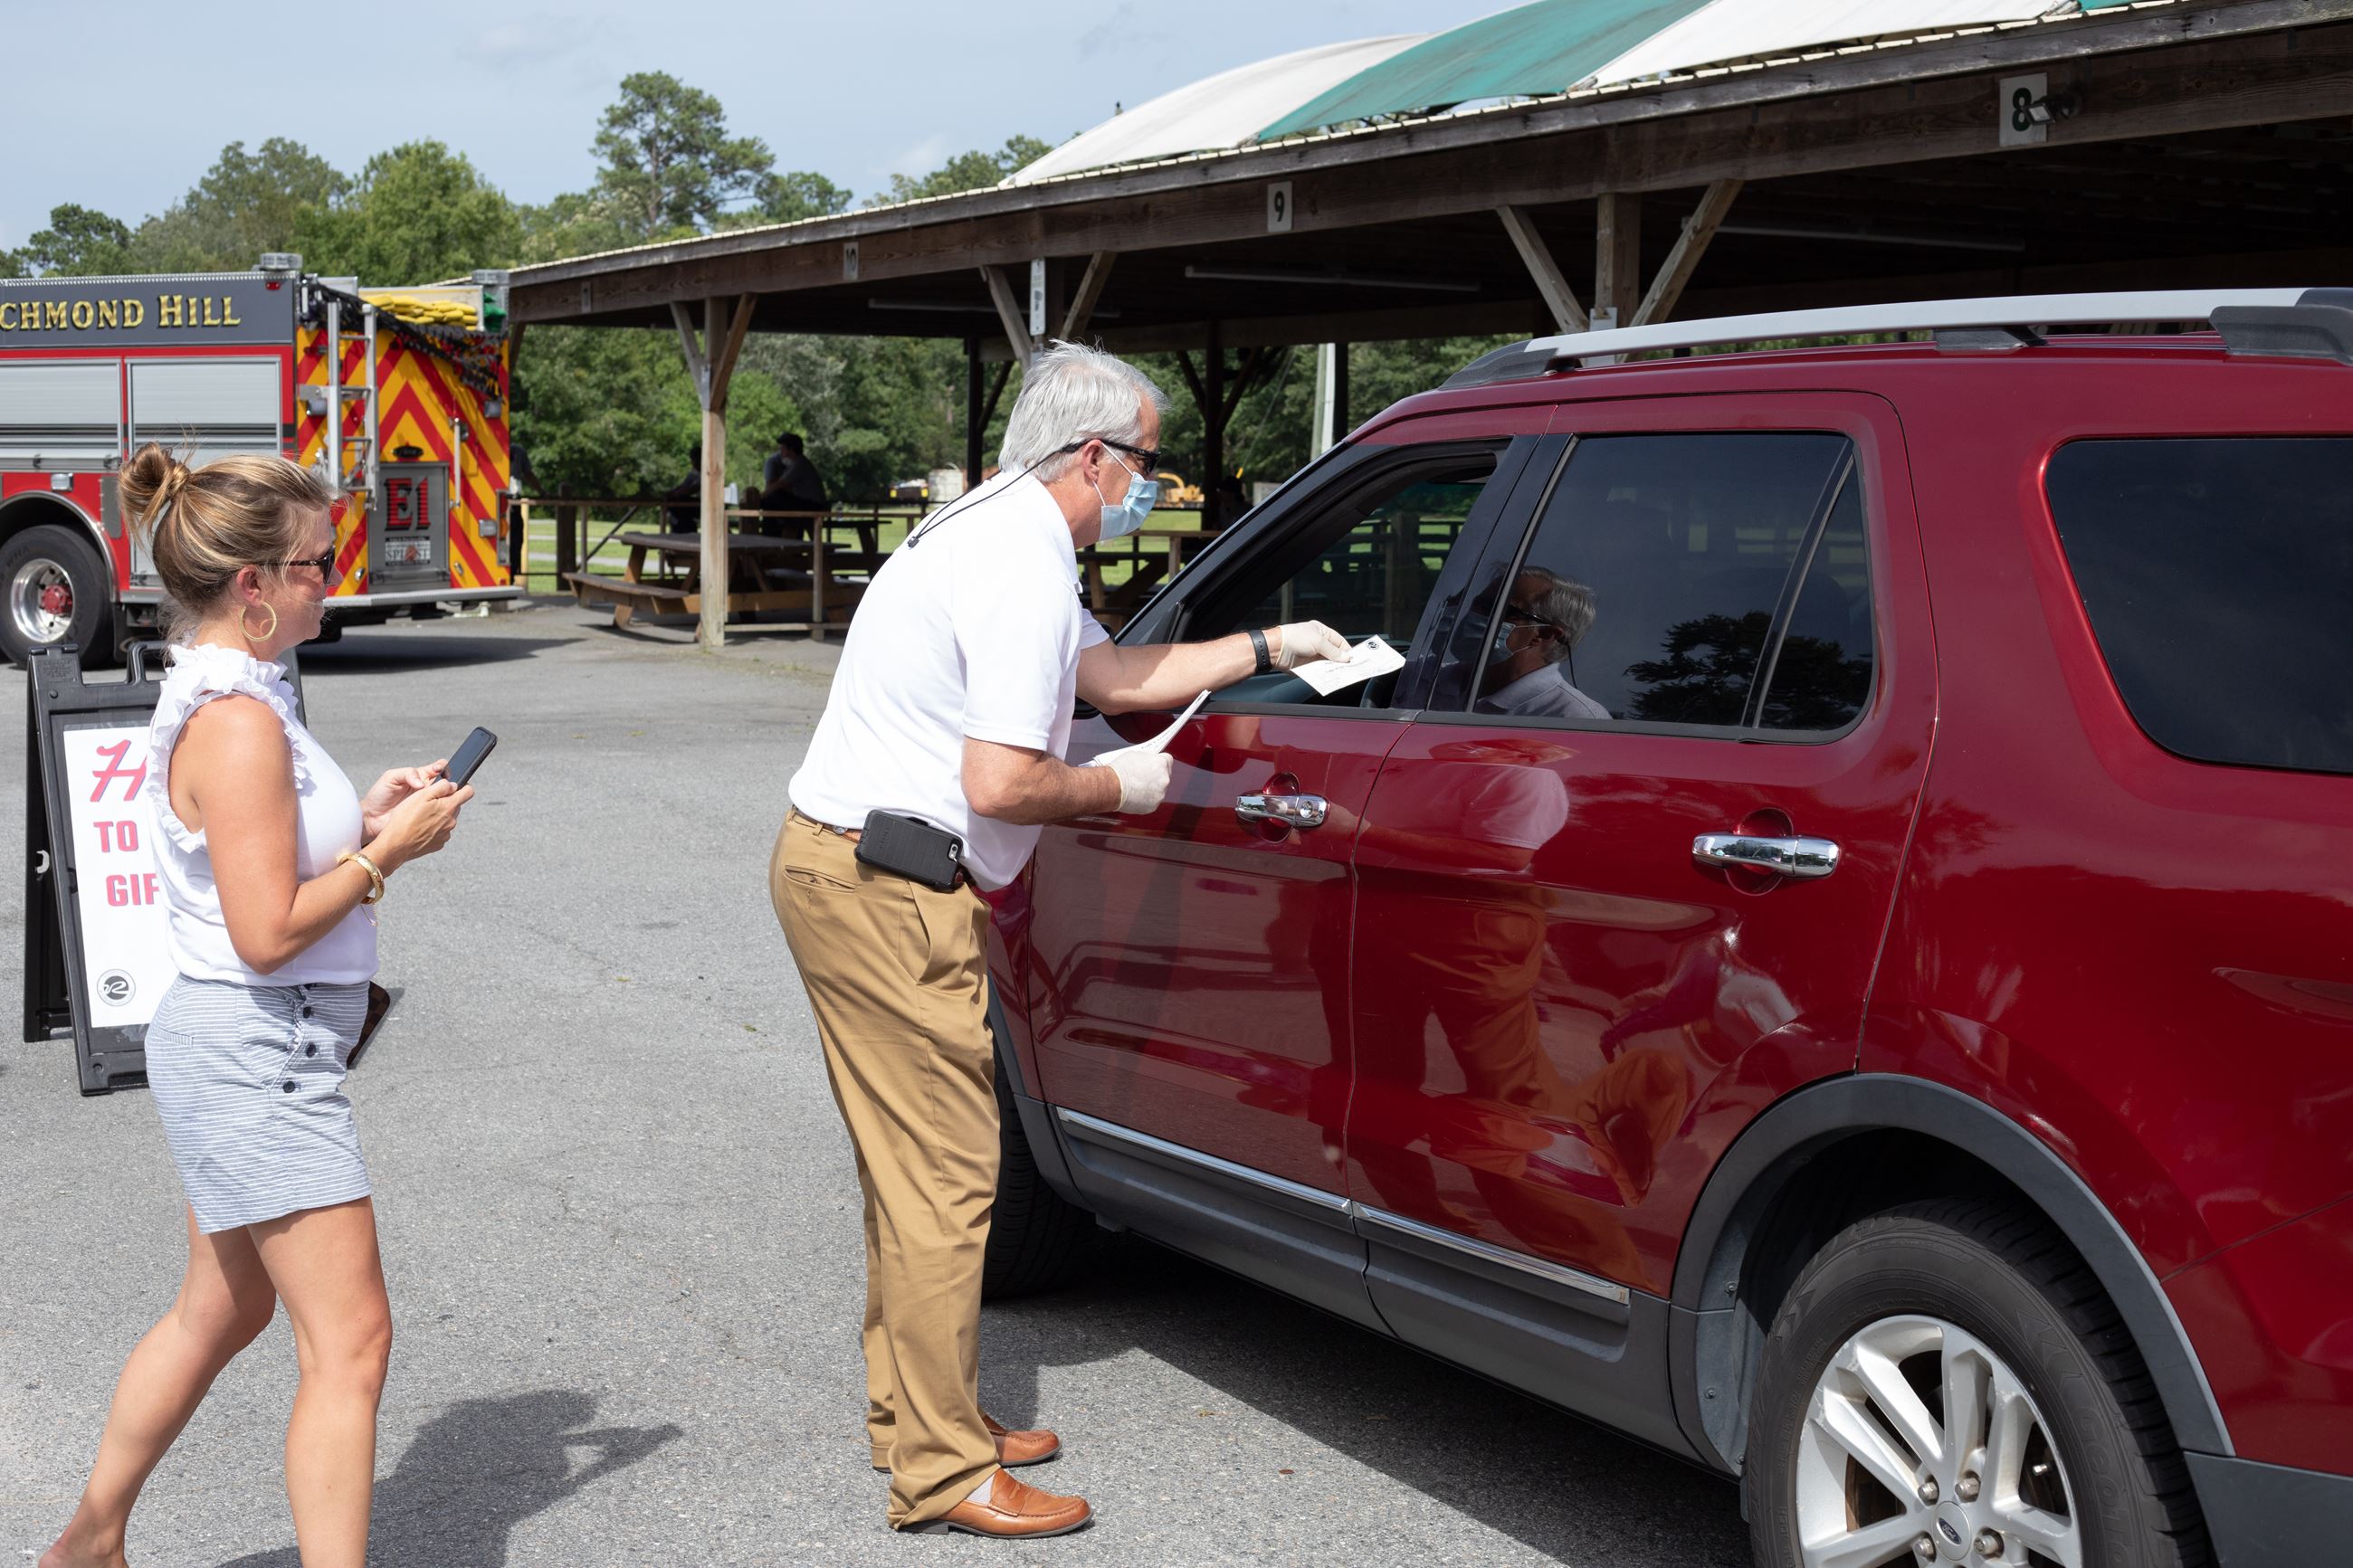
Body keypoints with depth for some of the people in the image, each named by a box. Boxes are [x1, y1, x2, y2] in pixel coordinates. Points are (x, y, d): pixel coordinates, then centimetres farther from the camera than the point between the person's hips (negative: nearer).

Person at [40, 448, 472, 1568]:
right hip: (259, 1054, -11)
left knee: (224, 1309, 23)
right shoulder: (238, 723, -21)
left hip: (231, 1053, 11)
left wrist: (362, 822, 6)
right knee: (348, 1340, -6)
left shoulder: (220, 697, 10)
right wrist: (386, 851, -15)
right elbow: (268, 932, -24)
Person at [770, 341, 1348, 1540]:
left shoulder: (997, 535, 17)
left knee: (910, 1162, 18)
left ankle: (911, 1412, 28)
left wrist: (1267, 648, 28)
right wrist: (1120, 788, -5)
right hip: (887, 895, -11)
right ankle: (942, 1473, 1)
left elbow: (1110, 675, 28)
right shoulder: (1023, 570, -18)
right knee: (945, 1177, -6)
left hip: (834, 861, 11)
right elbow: (1000, 783, -23)